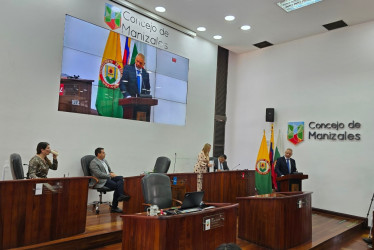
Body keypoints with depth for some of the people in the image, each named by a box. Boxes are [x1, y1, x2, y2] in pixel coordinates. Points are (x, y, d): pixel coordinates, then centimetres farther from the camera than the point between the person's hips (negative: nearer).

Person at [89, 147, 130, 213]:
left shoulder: (104, 160, 21)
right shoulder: (93, 163, -6)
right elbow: (99, 174, -18)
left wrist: (112, 174, 2)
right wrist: (110, 175, -15)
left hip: (108, 178, 8)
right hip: (101, 181, -8)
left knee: (121, 178, -21)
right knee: (117, 186, -27)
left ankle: (121, 195, -28)